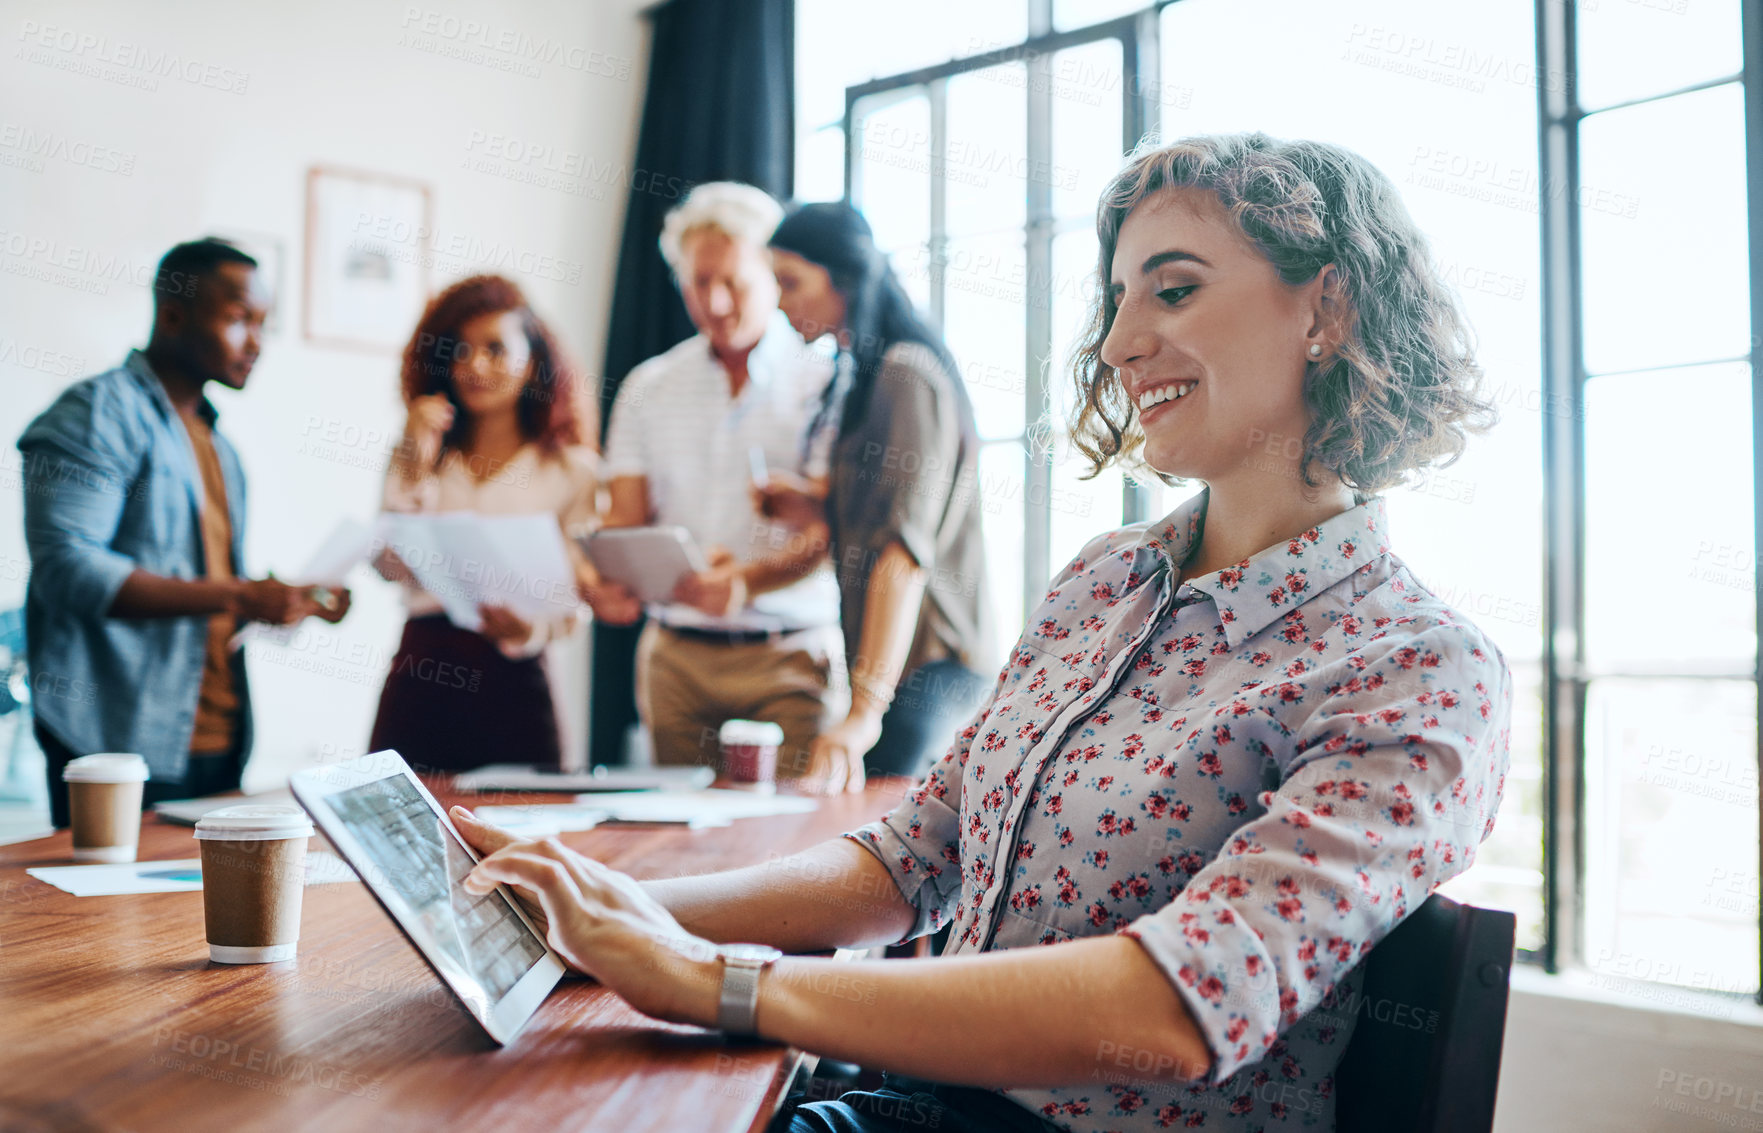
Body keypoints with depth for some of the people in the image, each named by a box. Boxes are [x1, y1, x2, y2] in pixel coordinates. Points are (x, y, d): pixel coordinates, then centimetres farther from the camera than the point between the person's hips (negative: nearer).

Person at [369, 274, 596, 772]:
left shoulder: (571, 469, 3)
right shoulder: (415, 454, 13)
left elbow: (575, 598, -1)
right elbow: (391, 566, 0)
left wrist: (528, 631, -20)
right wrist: (416, 467, -4)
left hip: (512, 683, -2)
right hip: (417, 677, 2)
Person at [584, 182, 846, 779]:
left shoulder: (823, 383, -1)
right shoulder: (649, 388, 12)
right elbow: (625, 518, 8)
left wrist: (748, 583, -29)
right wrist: (605, 583, -14)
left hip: (789, 656, -3)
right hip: (674, 655, 3)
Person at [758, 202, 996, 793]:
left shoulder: (907, 372, -14)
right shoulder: (868, 372, 19)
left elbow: (908, 545, -24)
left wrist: (867, 706, -31)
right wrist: (813, 502, 8)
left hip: (925, 659, -10)